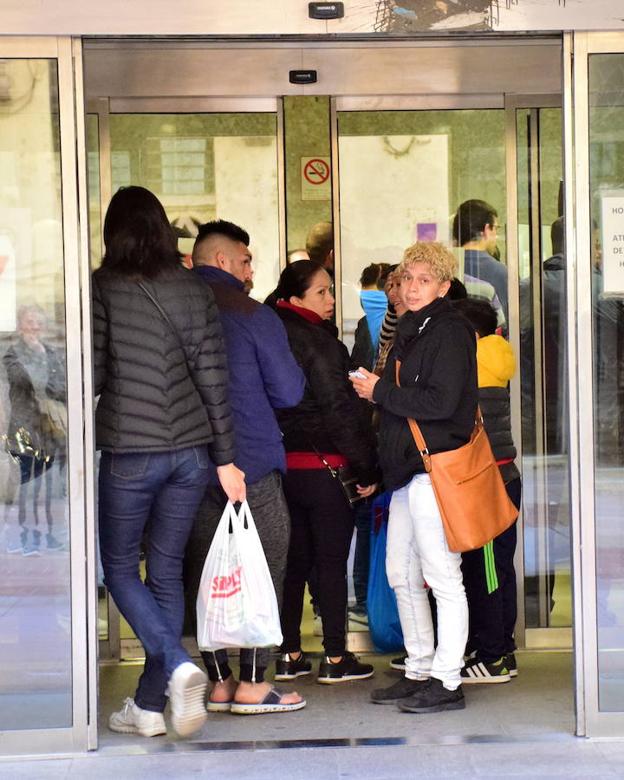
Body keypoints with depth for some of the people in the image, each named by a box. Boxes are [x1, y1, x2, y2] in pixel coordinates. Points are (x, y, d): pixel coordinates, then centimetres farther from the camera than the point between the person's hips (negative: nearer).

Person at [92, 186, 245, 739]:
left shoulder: (103, 288, -7)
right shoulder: (195, 290, 3)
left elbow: (93, 375, -9)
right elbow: (214, 379, 2)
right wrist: (226, 459, 7)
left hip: (129, 449, -4)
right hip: (191, 450, 4)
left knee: (120, 567, 10)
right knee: (167, 570, 12)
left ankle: (177, 664, -12)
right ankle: (150, 706, 16)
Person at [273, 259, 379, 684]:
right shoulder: (320, 341, -14)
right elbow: (341, 407, -15)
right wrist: (367, 468, -9)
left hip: (284, 465, 7)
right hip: (325, 465, -7)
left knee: (294, 561, 12)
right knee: (332, 562, 1)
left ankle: (289, 655, 16)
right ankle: (335, 659, 4)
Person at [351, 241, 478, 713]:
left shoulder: (449, 332, -11)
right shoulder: (411, 331, 18)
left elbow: (439, 402, -20)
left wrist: (380, 391, -12)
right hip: (408, 468, 10)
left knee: (443, 577, -5)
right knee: (402, 574, 14)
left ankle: (446, 682, 0)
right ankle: (419, 672, 23)